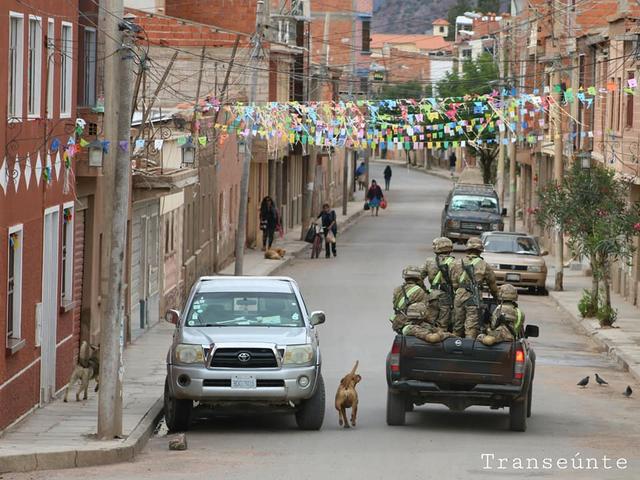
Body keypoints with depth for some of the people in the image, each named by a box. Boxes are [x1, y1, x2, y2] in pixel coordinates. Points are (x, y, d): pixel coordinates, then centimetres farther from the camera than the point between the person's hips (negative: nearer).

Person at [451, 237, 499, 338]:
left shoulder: (457, 264, 8)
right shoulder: (483, 265, 1)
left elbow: (453, 283, 8)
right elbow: (492, 284, 10)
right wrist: (496, 297, 27)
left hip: (459, 297, 3)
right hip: (474, 299, -3)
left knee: (457, 327, 12)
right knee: (471, 328, -4)